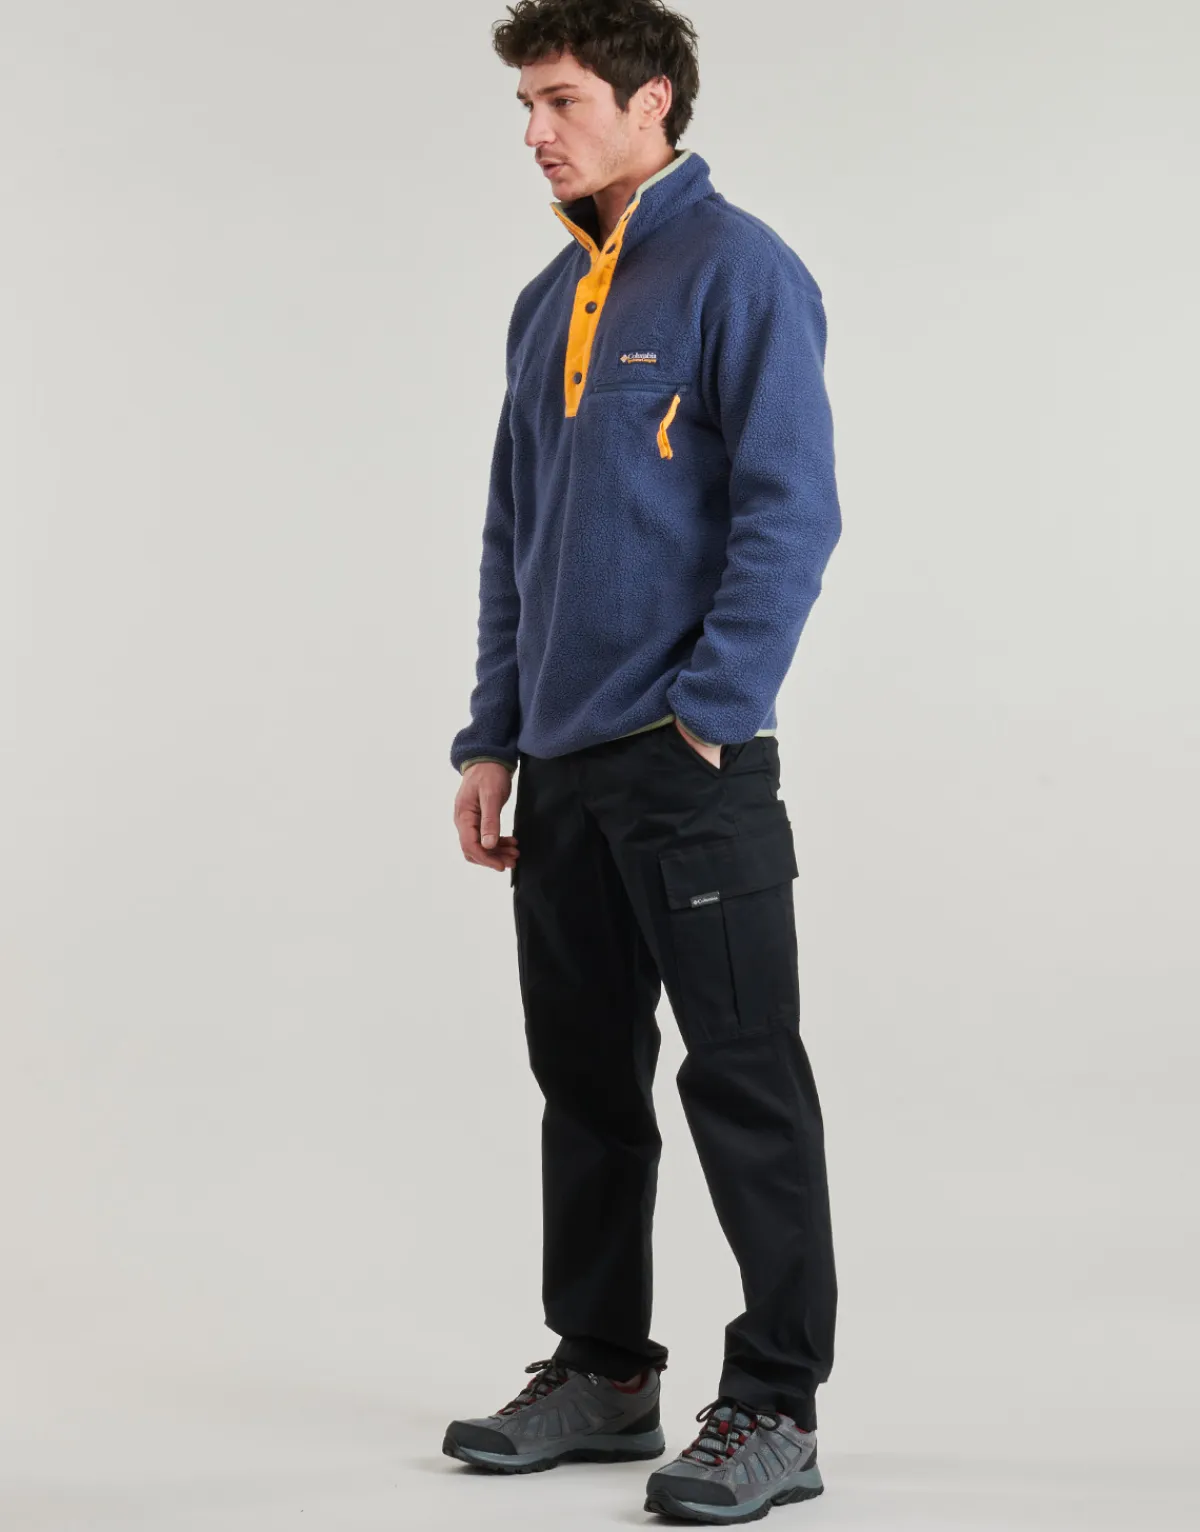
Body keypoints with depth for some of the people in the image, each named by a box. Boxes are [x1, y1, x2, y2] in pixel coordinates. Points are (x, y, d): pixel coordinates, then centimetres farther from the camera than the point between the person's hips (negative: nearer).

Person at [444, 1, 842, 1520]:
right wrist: (492, 738, 14)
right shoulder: (550, 302, 16)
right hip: (565, 765, 8)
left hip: (690, 762, -8)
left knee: (743, 1080, -2)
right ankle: (602, 1372, 26)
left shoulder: (738, 270, -7)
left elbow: (791, 509, -14)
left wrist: (709, 709, -16)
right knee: (584, 1078, 14)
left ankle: (775, 1407, 5)